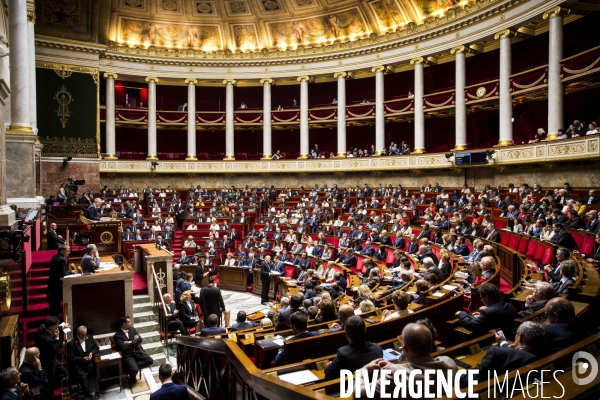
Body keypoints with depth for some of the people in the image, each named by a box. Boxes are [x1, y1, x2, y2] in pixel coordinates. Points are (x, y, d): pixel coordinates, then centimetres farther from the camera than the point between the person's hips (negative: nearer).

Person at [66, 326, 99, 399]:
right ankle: (89, 393, -18)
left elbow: (96, 348, 15)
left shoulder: (90, 338, 8)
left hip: (89, 362, 3)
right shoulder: (71, 343, -5)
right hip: (78, 364, -3)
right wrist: (82, 359, -18)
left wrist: (92, 353, -6)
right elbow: (70, 357, -8)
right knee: (82, 376, -28)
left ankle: (92, 391, -23)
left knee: (92, 369, -28)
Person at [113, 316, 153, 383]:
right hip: (127, 355, -5)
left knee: (150, 360, -18)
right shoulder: (117, 335, -7)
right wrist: (134, 341, -7)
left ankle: (131, 367, -6)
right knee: (134, 370, -29)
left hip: (138, 351, 5)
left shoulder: (132, 329, 10)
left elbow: (140, 339, 3)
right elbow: (123, 348, -16)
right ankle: (132, 376, 9)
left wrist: (130, 342, -11)